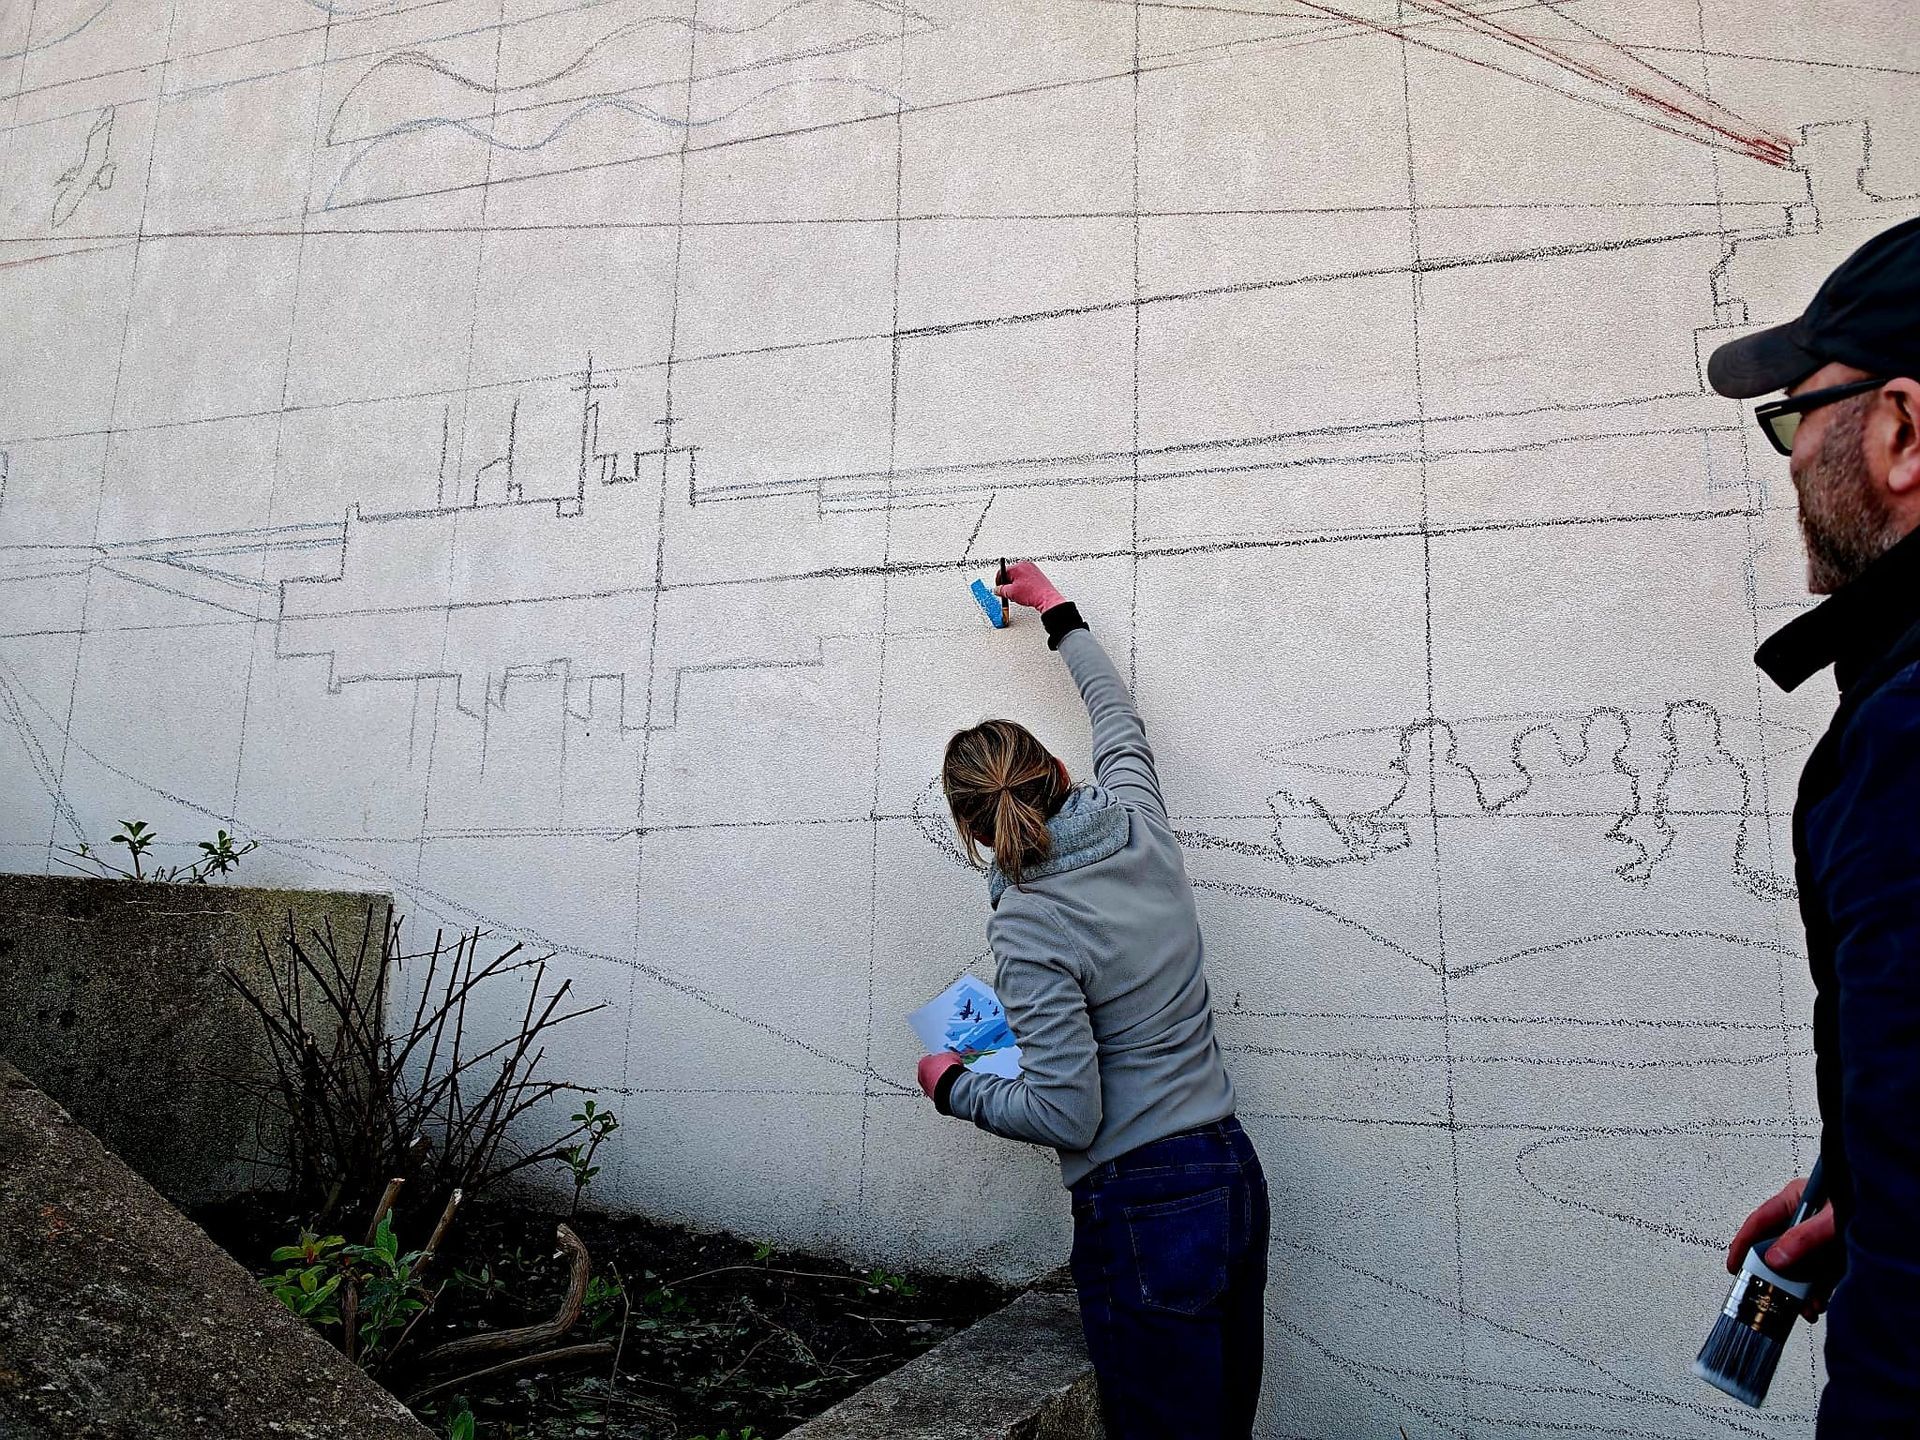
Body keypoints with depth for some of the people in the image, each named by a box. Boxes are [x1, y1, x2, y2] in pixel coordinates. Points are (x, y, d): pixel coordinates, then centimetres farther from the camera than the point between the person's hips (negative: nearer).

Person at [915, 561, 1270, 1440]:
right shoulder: (1137, 826, 0)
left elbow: (1066, 1114, -18)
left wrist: (954, 1086, -1)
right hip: (1235, 1175, 8)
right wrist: (1058, 615, 34)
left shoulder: (1028, 928, -19)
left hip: (1145, 1210, -8)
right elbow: (1117, 715, 21)